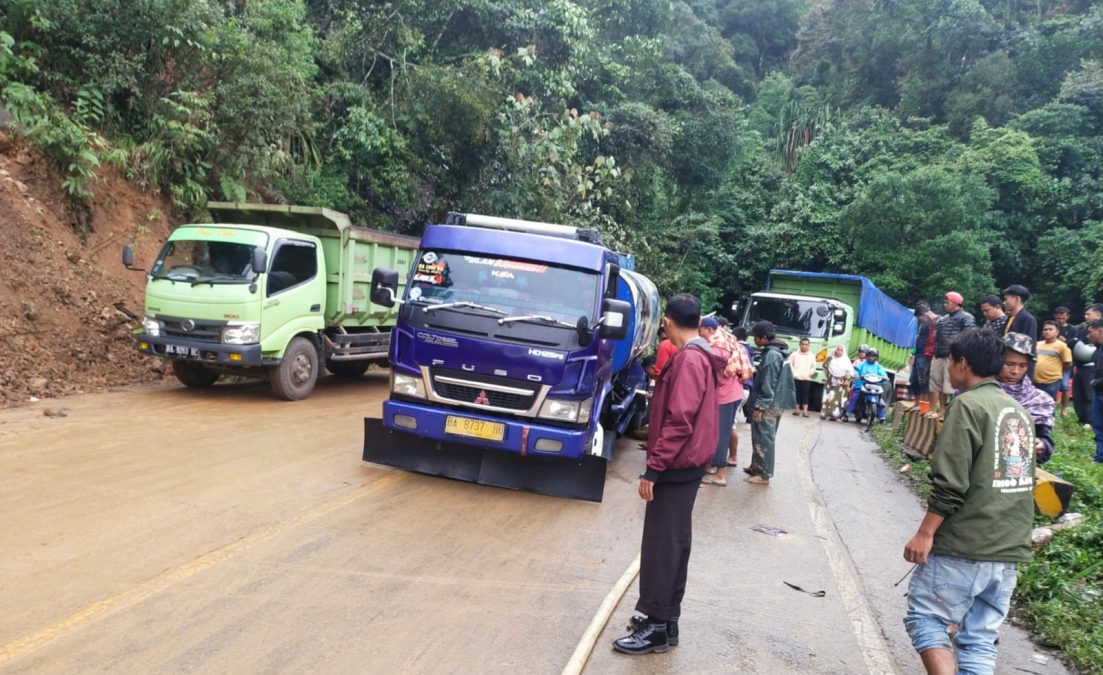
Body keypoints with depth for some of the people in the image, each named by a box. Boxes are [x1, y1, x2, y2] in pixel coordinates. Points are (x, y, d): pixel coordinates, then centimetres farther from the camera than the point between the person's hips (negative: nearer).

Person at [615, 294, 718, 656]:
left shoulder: (688, 359, -19)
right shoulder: (700, 356, 12)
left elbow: (679, 421, -25)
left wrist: (653, 467, -21)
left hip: (676, 466, -10)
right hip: (687, 464, 10)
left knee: (661, 543, -4)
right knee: (674, 540, 15)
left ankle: (657, 626, 4)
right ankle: (665, 614, 25)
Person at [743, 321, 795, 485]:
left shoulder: (771, 355, -19)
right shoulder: (779, 352, 12)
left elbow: (768, 385, -22)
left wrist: (759, 407, -21)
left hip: (769, 404, -10)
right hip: (777, 402, 10)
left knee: (763, 438, -3)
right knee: (765, 437, 18)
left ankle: (764, 475, 3)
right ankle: (757, 466, 29)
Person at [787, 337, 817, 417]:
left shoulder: (812, 356, 8)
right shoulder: (795, 354, 3)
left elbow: (813, 366, 12)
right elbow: (789, 364, 5)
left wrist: (812, 372, -7)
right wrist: (792, 372, -7)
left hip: (806, 378, 0)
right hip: (795, 378, 0)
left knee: (805, 394, -4)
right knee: (796, 393, 4)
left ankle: (805, 411, -6)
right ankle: (797, 409, 12)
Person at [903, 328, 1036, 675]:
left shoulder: (968, 404, -11)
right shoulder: (1020, 412, 13)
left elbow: (950, 482, -18)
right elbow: (1022, 481, 19)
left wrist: (925, 533, -12)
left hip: (964, 545, -7)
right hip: (1009, 549, 8)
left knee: (924, 618, 4)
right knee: (980, 640, 11)